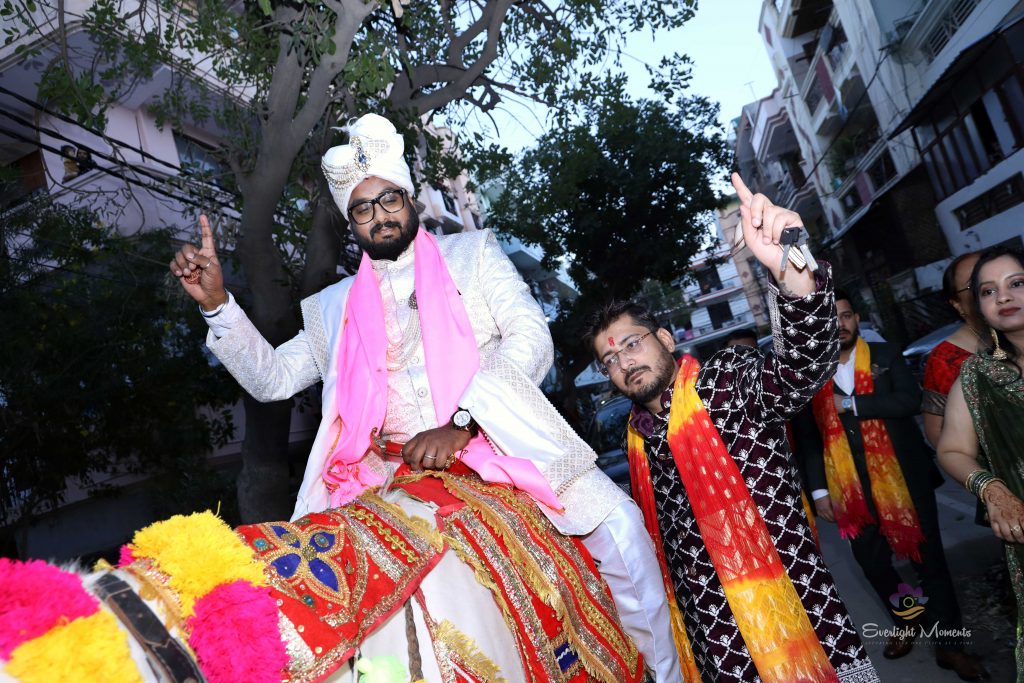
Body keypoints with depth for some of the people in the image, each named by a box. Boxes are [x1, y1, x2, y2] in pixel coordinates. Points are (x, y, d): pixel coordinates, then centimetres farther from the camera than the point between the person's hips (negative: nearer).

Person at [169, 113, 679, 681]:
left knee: (616, 522, -19)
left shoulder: (473, 254, 10)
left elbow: (531, 338, -3)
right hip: (399, 474, 2)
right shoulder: (334, 308, 18)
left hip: (500, 444, -1)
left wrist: (460, 424, -17)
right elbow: (271, 376, 17)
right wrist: (216, 304, 2)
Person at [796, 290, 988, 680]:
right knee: (872, 562, 14)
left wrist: (854, 404, -17)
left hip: (904, 477, -1)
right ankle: (907, 624, 39)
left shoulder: (886, 356, 0)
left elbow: (910, 399, -16)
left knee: (928, 558, 7)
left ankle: (949, 643, 25)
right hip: (852, 487, 2)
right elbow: (806, 437, 0)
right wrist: (818, 490, -3)